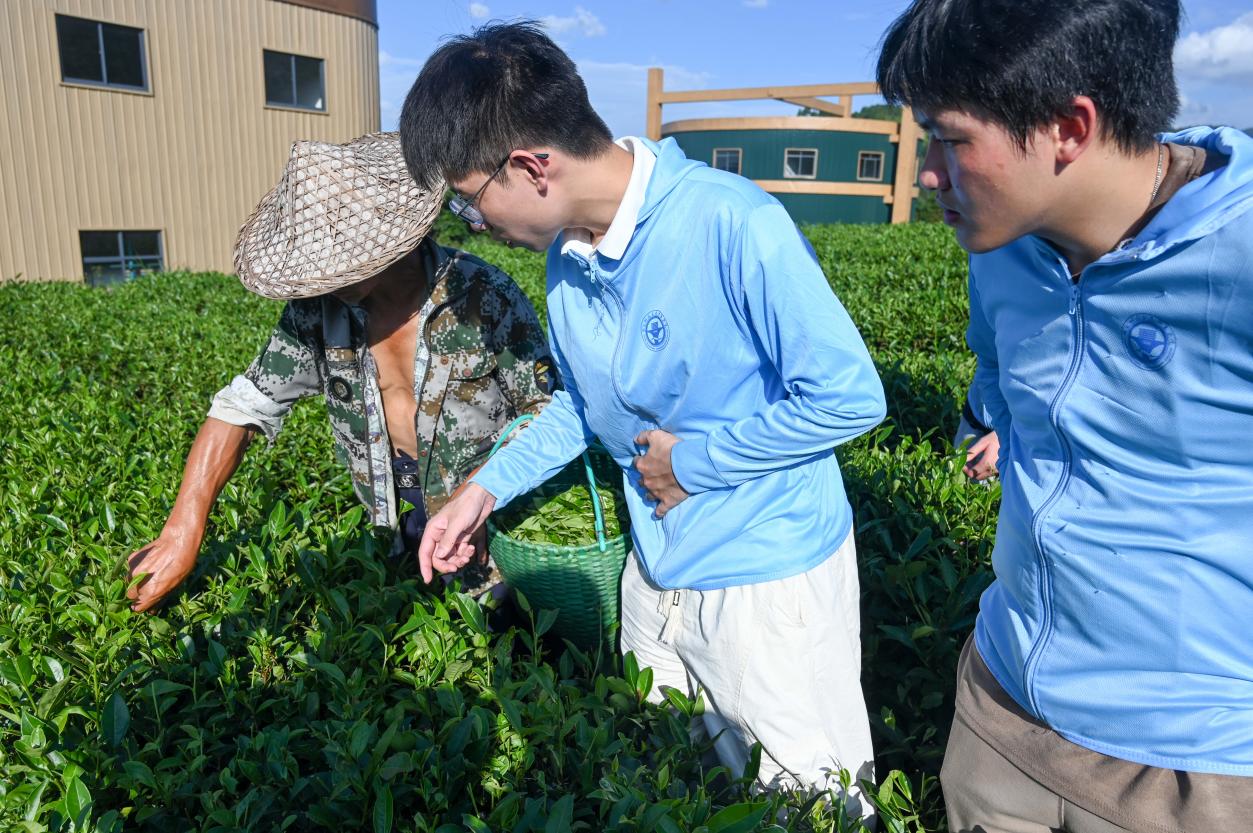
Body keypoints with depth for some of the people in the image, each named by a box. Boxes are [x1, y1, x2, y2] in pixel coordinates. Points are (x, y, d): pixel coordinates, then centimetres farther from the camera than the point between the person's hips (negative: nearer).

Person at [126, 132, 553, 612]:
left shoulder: (484, 298, -23)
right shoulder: (317, 309, -9)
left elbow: (545, 414, -14)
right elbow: (242, 407, -6)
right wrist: (182, 533, -14)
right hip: (395, 525, 4)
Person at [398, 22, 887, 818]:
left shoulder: (733, 225, -25)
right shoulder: (569, 254, 0)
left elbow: (850, 396, -23)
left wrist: (695, 462, -17)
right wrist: (486, 490, 3)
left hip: (774, 581, -7)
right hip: (657, 573, 7)